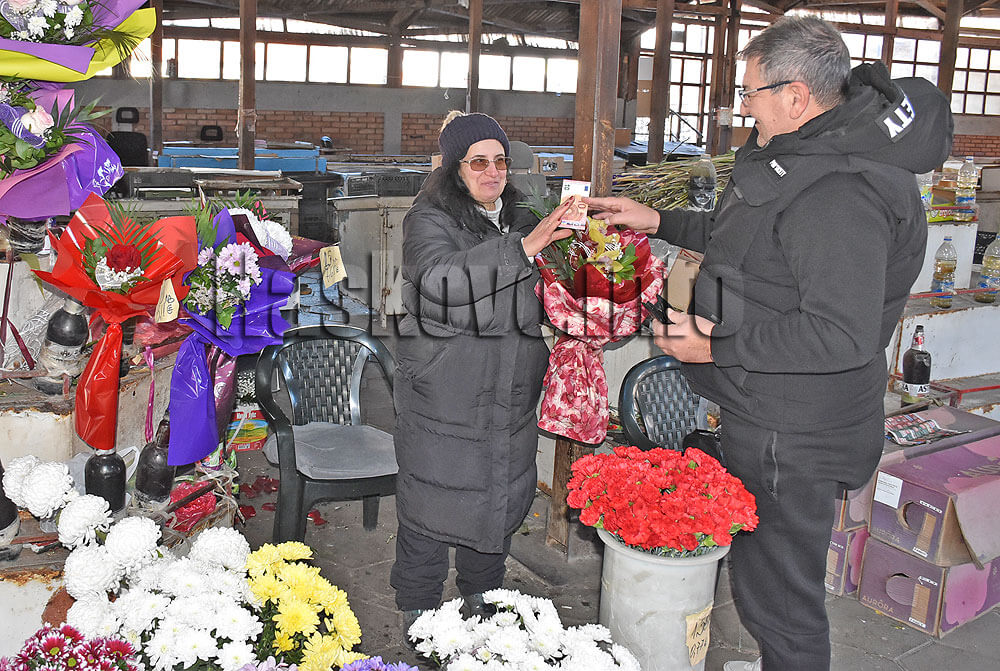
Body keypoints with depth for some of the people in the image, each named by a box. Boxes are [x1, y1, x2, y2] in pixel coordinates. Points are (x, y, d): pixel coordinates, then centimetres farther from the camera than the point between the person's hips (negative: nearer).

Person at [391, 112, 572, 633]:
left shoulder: (520, 219, 13)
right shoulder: (429, 219, -7)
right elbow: (439, 278, -28)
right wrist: (520, 248, -30)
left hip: (509, 397, 6)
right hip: (444, 398, -6)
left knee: (500, 499, 16)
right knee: (433, 503, 2)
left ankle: (482, 601, 36)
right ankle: (419, 617, 21)